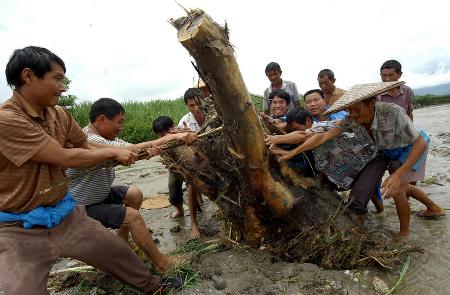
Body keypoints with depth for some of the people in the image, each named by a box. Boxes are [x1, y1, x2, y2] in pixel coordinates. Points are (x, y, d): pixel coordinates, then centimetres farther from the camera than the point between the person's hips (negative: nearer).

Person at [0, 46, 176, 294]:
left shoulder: (60, 116, -1)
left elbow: (89, 150, 7)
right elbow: (66, 158, -25)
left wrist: (139, 152, -2)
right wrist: (112, 152, -11)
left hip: (67, 215, 7)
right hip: (21, 230, -6)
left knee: (118, 252, 16)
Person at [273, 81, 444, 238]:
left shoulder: (392, 112, -38)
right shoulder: (352, 121, -25)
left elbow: (420, 143, -32)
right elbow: (323, 136, -28)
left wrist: (398, 174, -40)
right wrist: (293, 152, -35)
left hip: (410, 148, -5)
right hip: (386, 151, 5)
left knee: (396, 189, -16)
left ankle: (404, 233, 9)